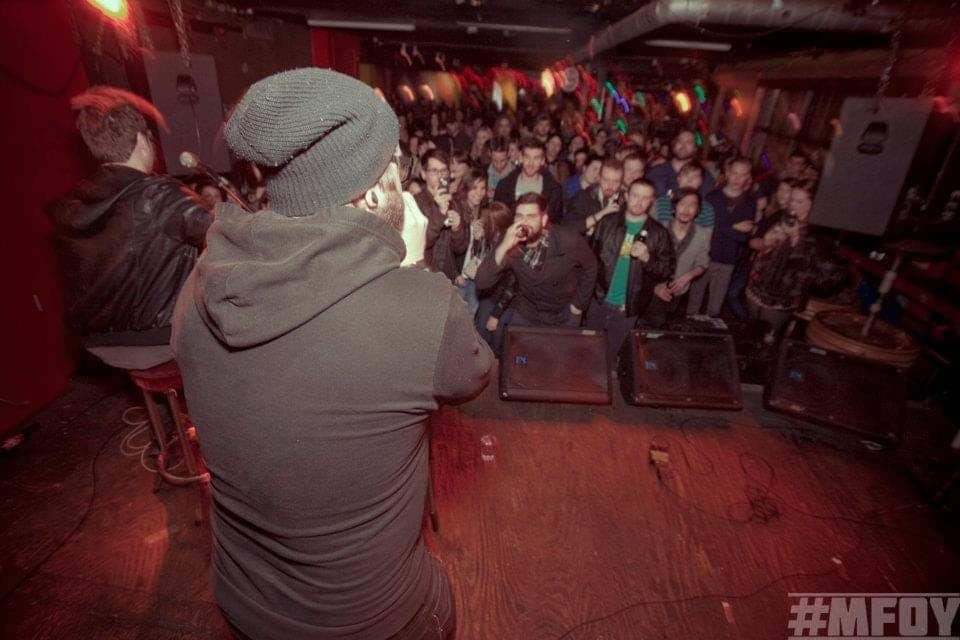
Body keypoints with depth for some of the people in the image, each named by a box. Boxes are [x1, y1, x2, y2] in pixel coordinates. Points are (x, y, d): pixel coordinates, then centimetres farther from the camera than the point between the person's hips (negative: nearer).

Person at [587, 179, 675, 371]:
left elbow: (668, 269, -4)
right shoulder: (608, 222, 0)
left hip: (628, 307, -1)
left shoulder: (658, 233, -4)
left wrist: (648, 258, -22)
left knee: (612, 355, 14)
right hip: (599, 300, 2)